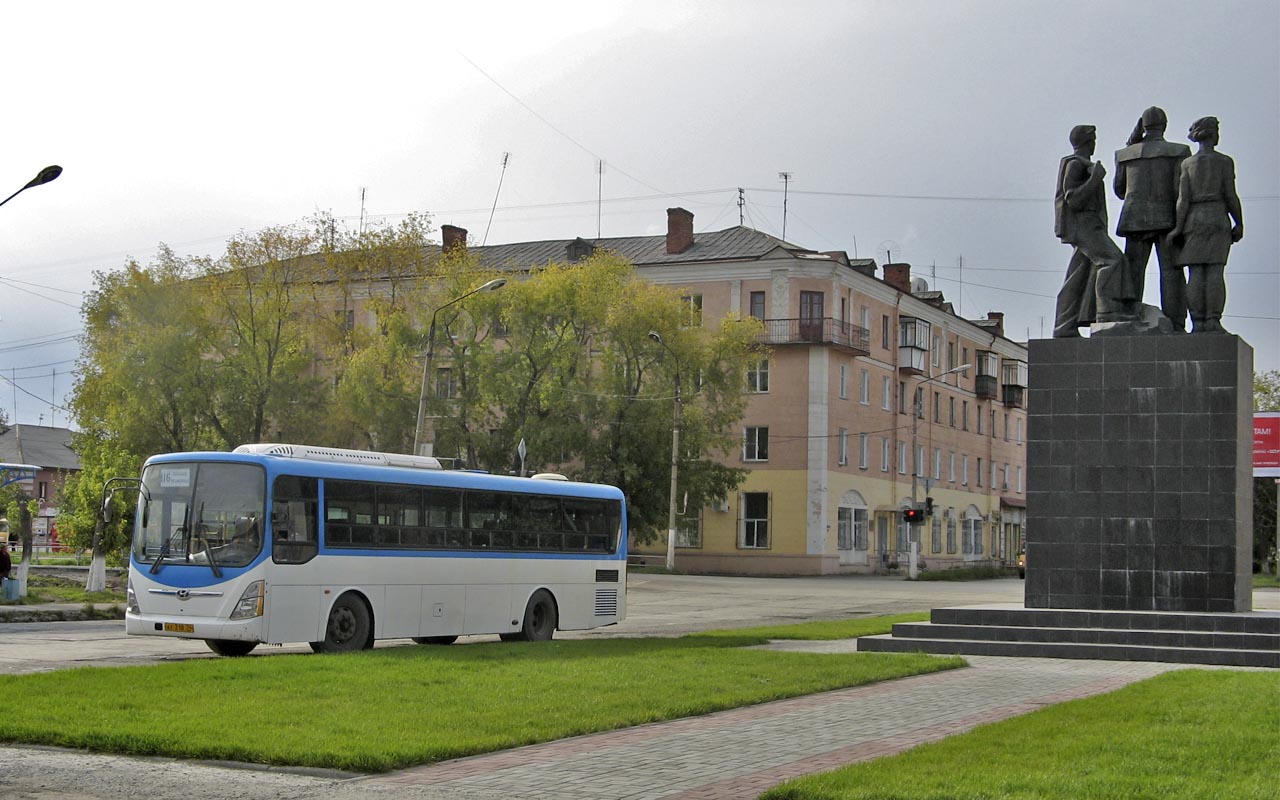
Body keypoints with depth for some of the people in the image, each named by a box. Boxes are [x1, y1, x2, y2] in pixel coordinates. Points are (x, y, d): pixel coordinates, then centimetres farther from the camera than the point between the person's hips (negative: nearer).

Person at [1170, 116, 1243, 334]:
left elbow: (1183, 198, -1)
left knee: (1195, 274, -2)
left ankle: (1198, 323, -7)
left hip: (1193, 219, 2)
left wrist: (1179, 227, -1)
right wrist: (1240, 224, 5)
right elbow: (1230, 196, -3)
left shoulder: (1187, 164, 7)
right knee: (1215, 272, -5)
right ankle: (1213, 322, -12)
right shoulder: (1224, 161, 1)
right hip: (1218, 218, -2)